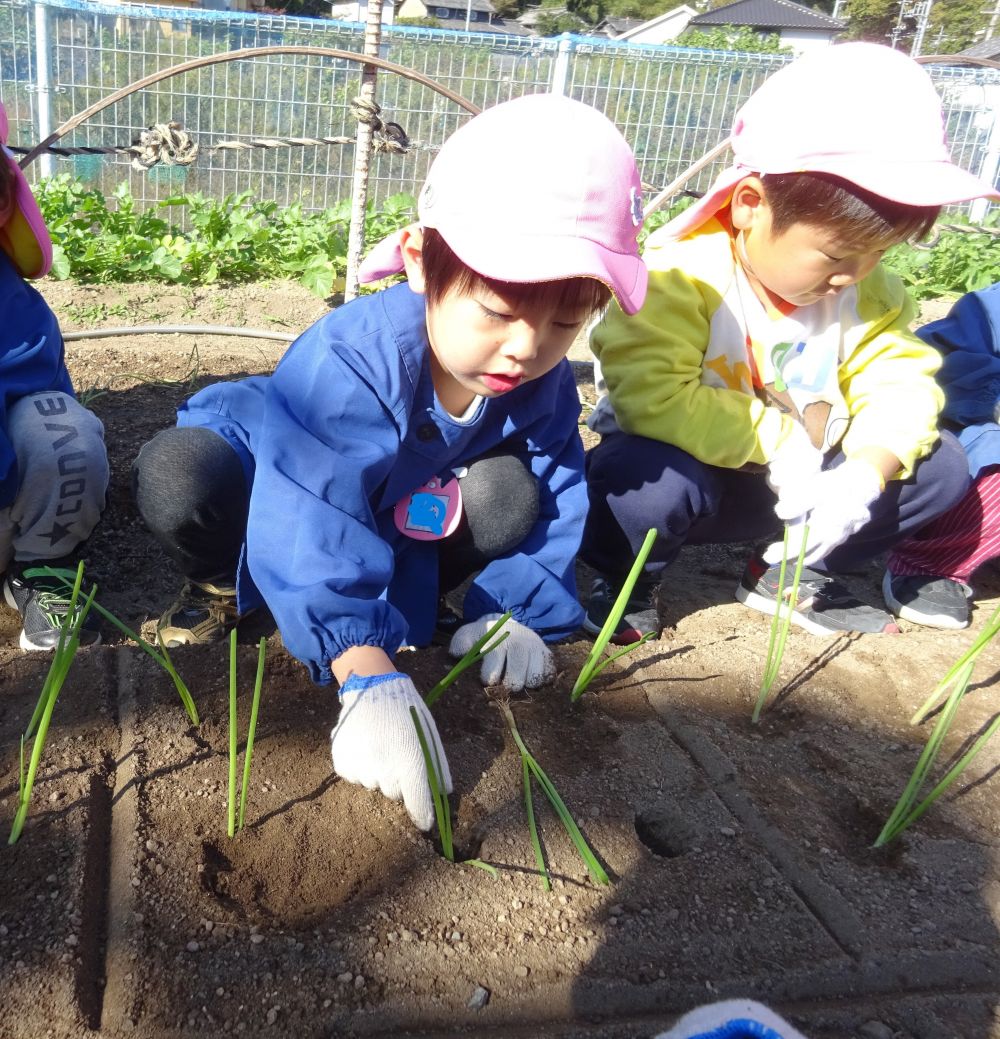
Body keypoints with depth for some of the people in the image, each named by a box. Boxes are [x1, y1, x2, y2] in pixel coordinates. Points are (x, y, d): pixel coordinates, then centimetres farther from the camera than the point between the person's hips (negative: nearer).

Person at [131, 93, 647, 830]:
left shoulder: (544, 384, -22)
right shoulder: (349, 357, -40)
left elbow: (556, 502, -11)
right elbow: (313, 522, -50)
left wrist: (515, 612, -23)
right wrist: (368, 674, -58)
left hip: (404, 526, 4)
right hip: (285, 485, -3)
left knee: (517, 492, -22)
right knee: (177, 475, -33)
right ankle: (227, 585, -1)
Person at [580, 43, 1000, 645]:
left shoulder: (864, 289, -3)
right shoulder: (680, 276, -26)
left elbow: (899, 379, -7)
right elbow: (651, 395, -36)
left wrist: (867, 470, -27)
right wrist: (780, 444, -29)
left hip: (799, 478, 6)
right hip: (698, 470, -6)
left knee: (939, 465, -4)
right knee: (648, 479, -39)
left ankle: (794, 573, 13)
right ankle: (626, 580, -3)